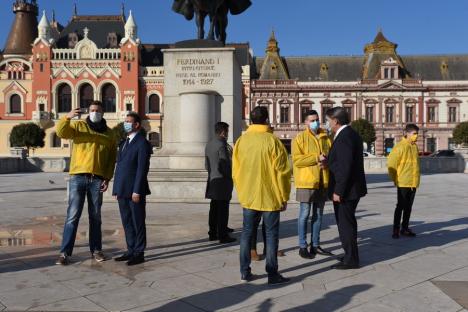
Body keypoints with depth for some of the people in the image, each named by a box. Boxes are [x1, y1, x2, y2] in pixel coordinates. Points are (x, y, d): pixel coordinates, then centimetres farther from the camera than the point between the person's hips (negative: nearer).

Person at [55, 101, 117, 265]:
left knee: (95, 216, 10)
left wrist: (107, 178, 0)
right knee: (72, 215, -3)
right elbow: (61, 132, -12)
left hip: (97, 179, 2)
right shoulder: (78, 126, 6)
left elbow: (112, 159, 9)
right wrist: (67, 117, -31)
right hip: (78, 177, -2)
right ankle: (65, 252, 1)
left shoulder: (109, 134, 11)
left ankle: (96, 250, 20)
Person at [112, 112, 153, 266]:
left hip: (135, 191, -8)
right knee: (127, 223, 13)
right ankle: (131, 251, 23)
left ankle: (139, 253, 10)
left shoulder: (142, 143, -8)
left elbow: (142, 168, -14)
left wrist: (137, 191, -18)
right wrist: (117, 189, 13)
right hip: (122, 191, 8)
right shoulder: (123, 143, 18)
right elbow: (119, 166, 18)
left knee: (138, 223, 2)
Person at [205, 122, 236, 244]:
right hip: (222, 182, -8)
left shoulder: (209, 144, 10)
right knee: (223, 210, -3)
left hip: (212, 181, 9)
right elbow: (225, 166, -18)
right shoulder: (222, 145, -17)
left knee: (214, 208, 13)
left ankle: (213, 233, 20)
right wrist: (230, 177, -3)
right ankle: (223, 236, 2)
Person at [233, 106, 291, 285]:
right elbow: (282, 171, -10)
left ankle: (245, 272, 17)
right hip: (270, 198, -4)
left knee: (247, 233, 13)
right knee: (271, 234, 5)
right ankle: (272, 274, 9)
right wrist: (284, 197, 0)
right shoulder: (272, 141, -10)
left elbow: (235, 171, 7)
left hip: (248, 197, 4)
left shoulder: (241, 141, 2)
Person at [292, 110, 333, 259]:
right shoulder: (300, 138, -3)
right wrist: (316, 158, -18)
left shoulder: (326, 138, 13)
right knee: (305, 214, -1)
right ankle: (303, 247, 7)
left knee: (318, 214, 12)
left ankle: (315, 245, 22)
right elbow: (296, 160, -13)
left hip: (323, 181, 5)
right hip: (306, 181, -5)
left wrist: (326, 161, -8)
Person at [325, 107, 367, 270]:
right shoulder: (351, 134, 13)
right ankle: (351, 255, 30)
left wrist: (338, 191, -21)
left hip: (345, 190, -10)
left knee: (346, 224, -1)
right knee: (348, 223, 19)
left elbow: (345, 167, -24)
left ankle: (351, 260, 9)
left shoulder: (344, 137, -19)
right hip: (352, 189, 10)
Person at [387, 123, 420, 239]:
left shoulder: (414, 146, 10)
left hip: (413, 183, 7)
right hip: (403, 183, -7)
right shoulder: (400, 147, -14)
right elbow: (391, 163, -14)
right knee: (400, 206, -1)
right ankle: (396, 229, 7)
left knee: (408, 207, 12)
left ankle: (405, 228, 21)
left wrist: (416, 178, 15)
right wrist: (395, 179, -10)